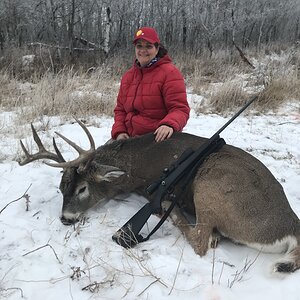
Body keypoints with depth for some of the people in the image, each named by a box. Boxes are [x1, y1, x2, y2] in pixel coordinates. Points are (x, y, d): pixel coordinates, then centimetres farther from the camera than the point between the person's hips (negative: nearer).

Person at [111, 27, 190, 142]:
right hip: (131, 139, 5)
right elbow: (120, 109, 18)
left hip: (159, 138, -4)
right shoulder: (128, 76, 15)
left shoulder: (169, 72, -6)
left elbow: (180, 109, -12)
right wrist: (119, 132, -1)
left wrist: (169, 125, -33)